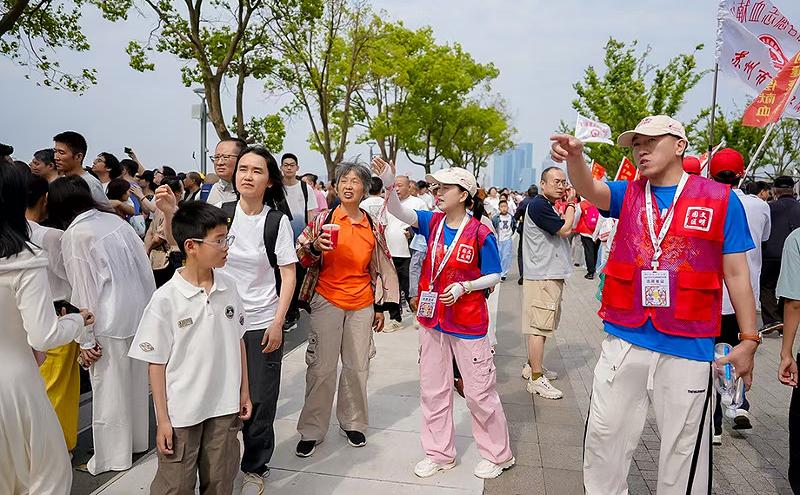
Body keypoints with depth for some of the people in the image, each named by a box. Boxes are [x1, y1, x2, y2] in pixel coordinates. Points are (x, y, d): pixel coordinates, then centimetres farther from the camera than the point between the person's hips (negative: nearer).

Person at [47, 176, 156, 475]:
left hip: (109, 322, -6)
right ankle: (137, 440, 34)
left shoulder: (74, 235, -11)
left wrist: (86, 340, -6)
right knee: (135, 382, 19)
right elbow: (144, 267, 7)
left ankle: (112, 457, 22)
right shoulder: (115, 220, 5)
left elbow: (83, 291, -13)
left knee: (109, 389, 8)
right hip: (139, 313, 6)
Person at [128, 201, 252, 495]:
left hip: (225, 406, 4)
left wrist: (244, 392, 9)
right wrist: (163, 419, -7)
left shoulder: (228, 287, -2)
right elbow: (157, 362, -9)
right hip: (181, 412, -4)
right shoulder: (165, 299, -15)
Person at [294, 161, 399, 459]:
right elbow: (301, 257, -2)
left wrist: (381, 306, 10)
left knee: (358, 367, 9)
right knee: (321, 368, -2)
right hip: (327, 302, -2)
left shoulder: (374, 227, 5)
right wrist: (315, 246, -24)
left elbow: (382, 269, 12)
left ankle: (353, 423, 28)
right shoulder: (323, 220, -2)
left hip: (362, 305, 3)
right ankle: (312, 431, 13)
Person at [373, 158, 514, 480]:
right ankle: (439, 453, 33)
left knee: (479, 392, 7)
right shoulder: (433, 223, 0)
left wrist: (464, 287, -21)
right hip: (432, 320, 5)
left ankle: (497, 455, 30)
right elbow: (398, 212, -12)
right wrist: (389, 184, -29)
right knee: (432, 389, 14)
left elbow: (494, 276, -7)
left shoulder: (480, 233, -13)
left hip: (468, 324, -5)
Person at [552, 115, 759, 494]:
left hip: (687, 349, -2)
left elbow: (736, 273, 1)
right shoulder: (628, 194, 6)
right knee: (604, 438, 14)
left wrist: (748, 341, 0)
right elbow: (589, 189, -16)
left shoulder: (720, 199, -1)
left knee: (683, 450, 13)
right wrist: (575, 157, -37)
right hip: (623, 342, 2)